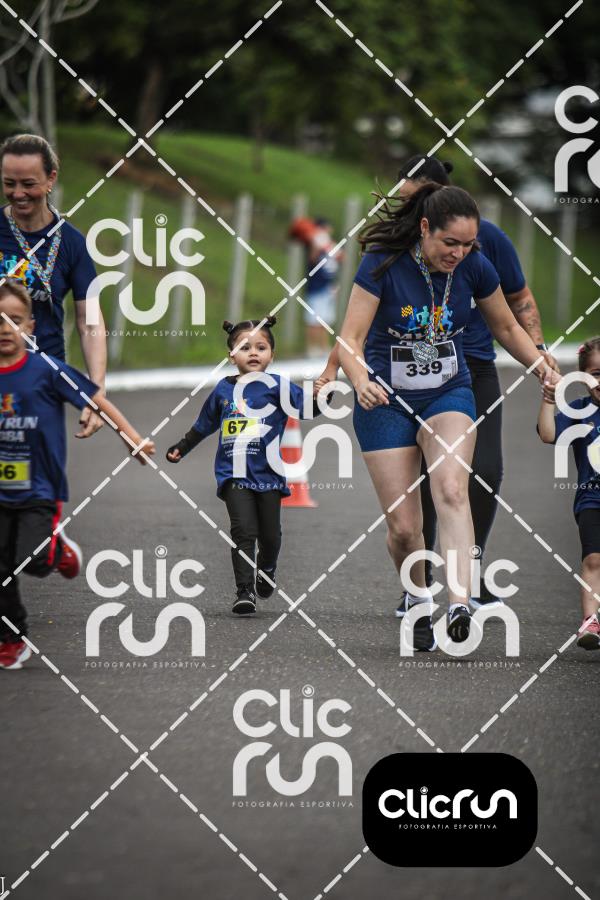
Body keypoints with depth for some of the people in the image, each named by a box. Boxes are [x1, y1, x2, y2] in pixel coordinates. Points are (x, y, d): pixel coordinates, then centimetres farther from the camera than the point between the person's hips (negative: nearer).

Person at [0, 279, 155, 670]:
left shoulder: (46, 370, -12)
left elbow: (96, 399, -7)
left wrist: (132, 437, -9)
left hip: (40, 490, -4)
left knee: (33, 561, -18)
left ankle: (61, 551, 18)